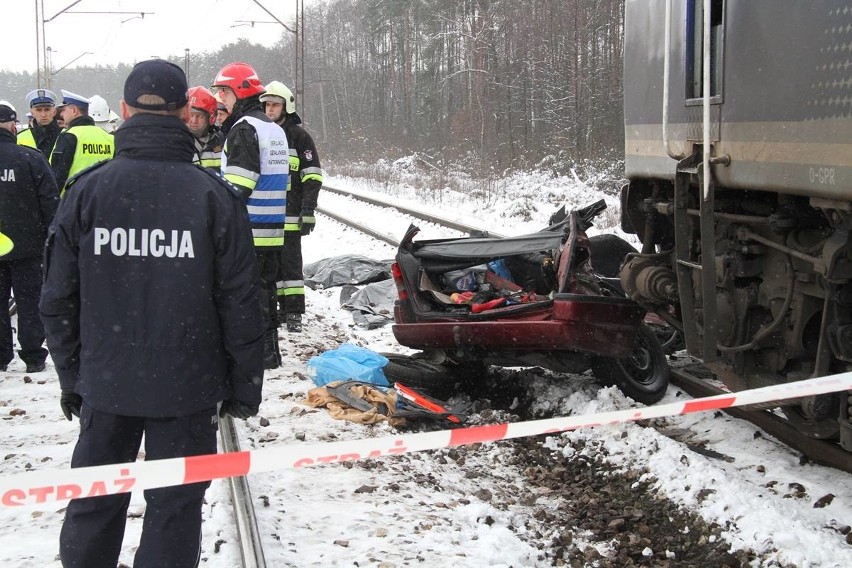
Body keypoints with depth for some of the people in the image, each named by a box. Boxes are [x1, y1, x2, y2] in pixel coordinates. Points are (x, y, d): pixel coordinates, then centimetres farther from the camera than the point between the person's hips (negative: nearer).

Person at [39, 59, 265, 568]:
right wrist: (245, 387, 4)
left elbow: (59, 297, 1)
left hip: (105, 381, 2)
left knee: (94, 505, 16)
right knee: (174, 507, 7)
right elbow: (240, 303, -7)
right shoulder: (214, 195, -9)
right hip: (187, 385, -2)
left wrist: (71, 376, 13)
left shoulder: (87, 190, -4)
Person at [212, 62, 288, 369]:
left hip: (247, 231, -9)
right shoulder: (276, 129, 17)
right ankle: (269, 352, 22)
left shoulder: (243, 128, -13)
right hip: (273, 230, 9)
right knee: (266, 290, 15)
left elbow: (237, 186, -19)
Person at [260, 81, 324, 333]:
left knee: (290, 262, -6)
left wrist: (308, 210, -13)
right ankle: (281, 307, 17)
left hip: (289, 214, -6)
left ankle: (294, 313, -3)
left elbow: (312, 176, -5)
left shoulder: (298, 135, -2)